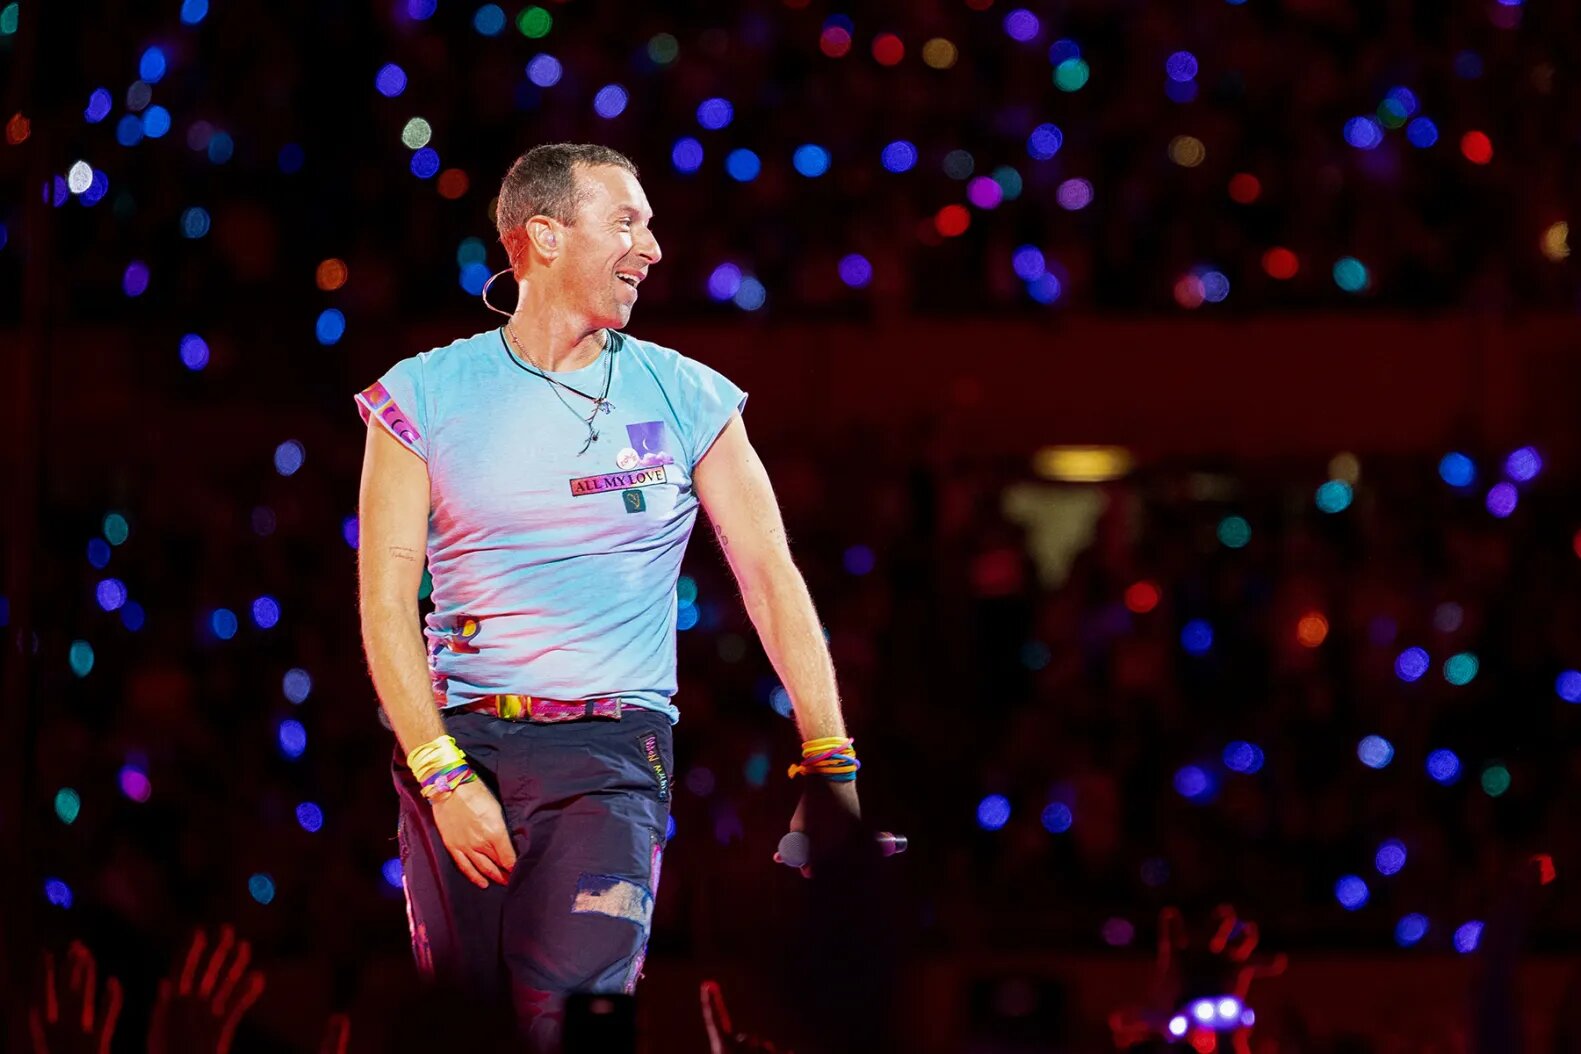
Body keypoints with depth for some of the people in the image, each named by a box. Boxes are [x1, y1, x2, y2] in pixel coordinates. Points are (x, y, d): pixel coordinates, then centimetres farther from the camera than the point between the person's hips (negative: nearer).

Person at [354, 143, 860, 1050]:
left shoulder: (686, 398, 6)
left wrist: (832, 770, -2)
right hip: (456, 738, 1)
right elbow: (387, 601, 0)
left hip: (611, 747, -1)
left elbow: (773, 581, 6)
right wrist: (444, 775, -10)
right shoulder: (426, 396, 3)